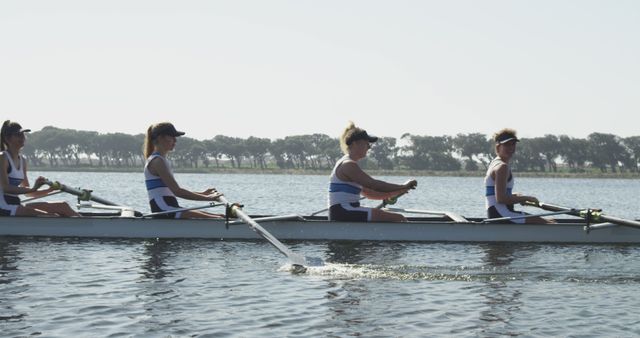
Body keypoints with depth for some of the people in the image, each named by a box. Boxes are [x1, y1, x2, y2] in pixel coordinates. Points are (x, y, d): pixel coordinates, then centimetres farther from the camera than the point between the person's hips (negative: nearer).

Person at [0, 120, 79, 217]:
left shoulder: (22, 160, 16)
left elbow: (27, 192, 17)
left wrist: (51, 190, 4)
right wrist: (33, 188, -28)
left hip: (16, 206, 9)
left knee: (63, 206, -1)